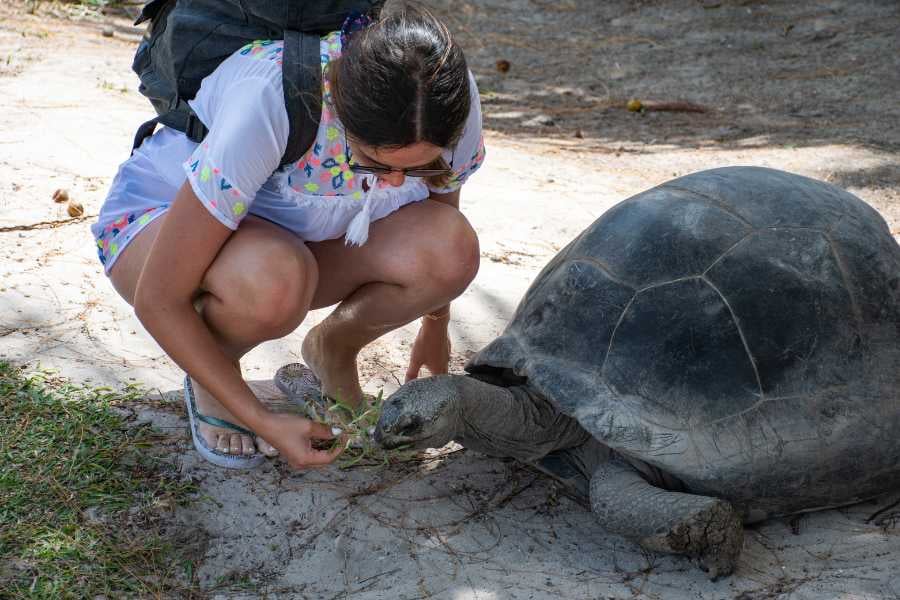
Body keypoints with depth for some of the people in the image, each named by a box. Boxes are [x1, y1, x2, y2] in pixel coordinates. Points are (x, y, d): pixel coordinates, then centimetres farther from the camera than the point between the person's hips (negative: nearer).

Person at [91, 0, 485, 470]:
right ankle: (209, 374, -5)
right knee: (272, 281, -41)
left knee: (451, 250, -27)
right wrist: (261, 421, -29)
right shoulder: (268, 102, -39)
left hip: (296, 236, 4)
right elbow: (157, 297, -30)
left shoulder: (448, 102, -24)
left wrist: (434, 330, 13)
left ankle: (332, 349, 3)